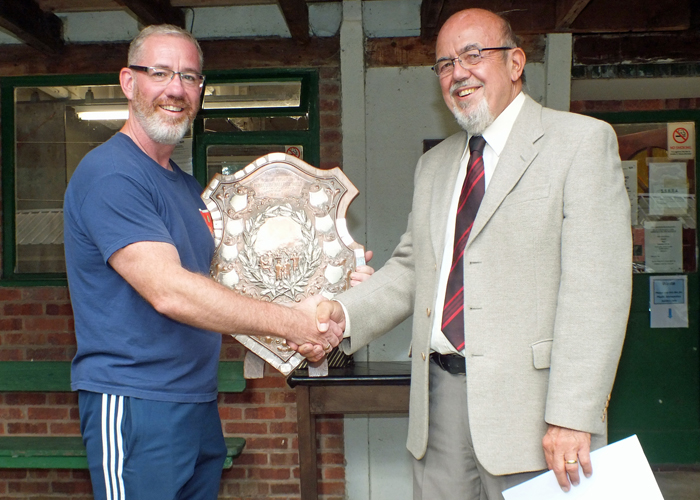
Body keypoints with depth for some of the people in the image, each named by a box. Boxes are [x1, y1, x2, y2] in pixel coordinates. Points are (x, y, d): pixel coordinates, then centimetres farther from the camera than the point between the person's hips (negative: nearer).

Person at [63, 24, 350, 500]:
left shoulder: (187, 185, 15)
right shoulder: (109, 173, -15)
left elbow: (217, 282, 17)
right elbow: (168, 291, -25)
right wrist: (292, 322, -20)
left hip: (199, 404, 9)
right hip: (134, 406, -8)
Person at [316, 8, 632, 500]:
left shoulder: (582, 141, -3)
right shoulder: (434, 165, 18)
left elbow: (595, 290, -12)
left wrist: (573, 417, -18)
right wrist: (347, 312, -3)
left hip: (527, 395, -5)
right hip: (441, 388, 5)